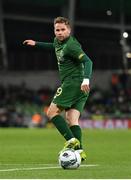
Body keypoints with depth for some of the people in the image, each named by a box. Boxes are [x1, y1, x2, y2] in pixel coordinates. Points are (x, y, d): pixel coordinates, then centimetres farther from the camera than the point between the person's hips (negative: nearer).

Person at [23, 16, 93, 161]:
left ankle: (71, 140, -22)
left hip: (73, 82, -9)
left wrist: (86, 79, -37)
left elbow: (87, 61, -23)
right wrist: (36, 44, 48)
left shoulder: (71, 45, -13)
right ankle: (79, 150, -12)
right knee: (72, 120, 0)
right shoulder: (58, 41, 16)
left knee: (52, 112, -10)